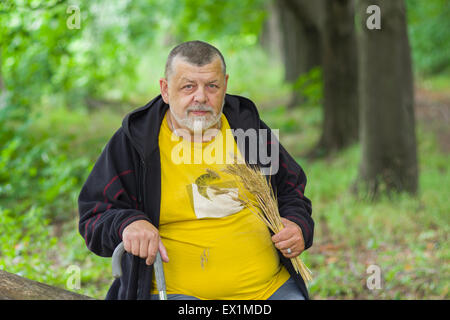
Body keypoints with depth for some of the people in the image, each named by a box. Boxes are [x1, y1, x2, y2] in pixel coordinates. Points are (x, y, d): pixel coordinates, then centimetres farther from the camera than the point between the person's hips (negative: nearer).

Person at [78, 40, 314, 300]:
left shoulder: (250, 128, 13)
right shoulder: (132, 141, 2)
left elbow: (292, 190, 25)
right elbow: (94, 217, 4)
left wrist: (298, 225, 4)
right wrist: (127, 224, -18)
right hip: (178, 292, -3)